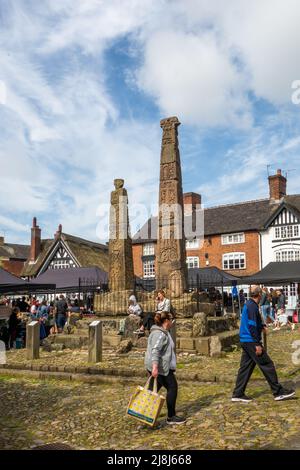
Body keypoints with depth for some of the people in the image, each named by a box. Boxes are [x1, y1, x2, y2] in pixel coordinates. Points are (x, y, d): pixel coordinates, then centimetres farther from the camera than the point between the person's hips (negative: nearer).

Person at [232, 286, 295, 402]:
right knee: (267, 365, -2)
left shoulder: (248, 304, 14)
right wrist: (257, 344, -20)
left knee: (245, 367, 10)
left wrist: (262, 325, 10)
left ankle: (237, 394, 12)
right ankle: (278, 392, 6)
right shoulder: (252, 306, -16)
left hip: (245, 341, 10)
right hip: (251, 341, -10)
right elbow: (252, 326, -21)